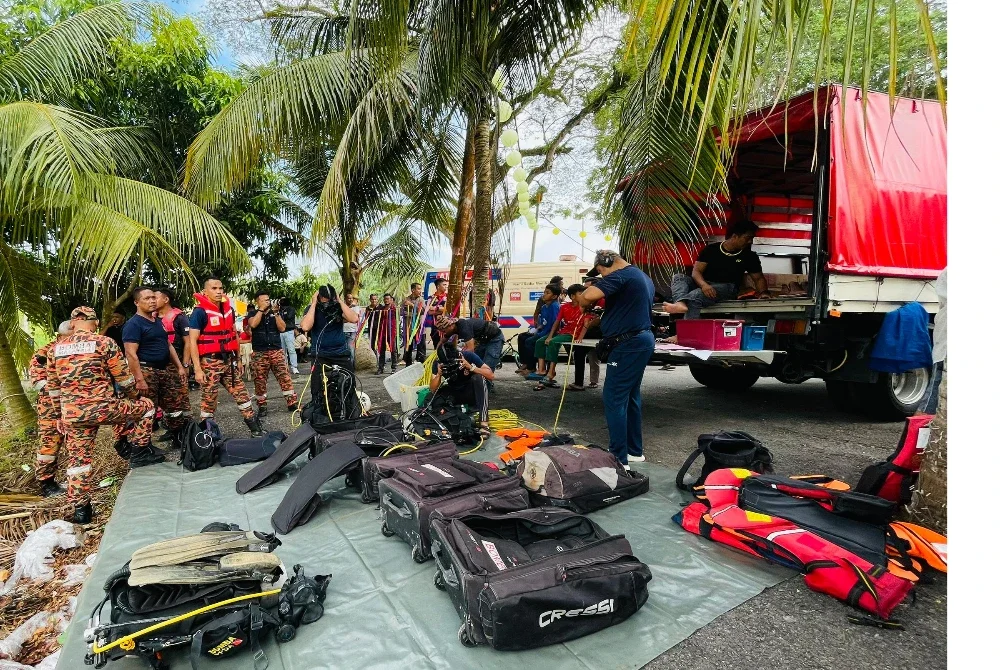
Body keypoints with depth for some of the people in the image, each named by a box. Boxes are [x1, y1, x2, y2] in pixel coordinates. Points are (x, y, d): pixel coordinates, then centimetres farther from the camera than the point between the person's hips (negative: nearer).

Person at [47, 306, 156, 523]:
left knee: (78, 460, 15)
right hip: (104, 408, -5)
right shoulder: (104, 342, -5)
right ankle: (137, 452, 19)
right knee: (145, 406, 20)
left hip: (72, 414, 5)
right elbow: (124, 378, -3)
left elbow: (52, 388, 17)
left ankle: (80, 509, 21)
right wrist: (134, 396, 16)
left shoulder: (56, 349, 10)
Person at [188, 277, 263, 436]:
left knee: (241, 393, 8)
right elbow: (192, 341, -12)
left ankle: (255, 427, 15)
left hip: (229, 359, 6)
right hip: (209, 362, -6)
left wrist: (238, 360, 17)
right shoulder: (200, 312, -10)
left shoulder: (229, 309, 10)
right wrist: (197, 369, -17)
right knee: (209, 400, 1)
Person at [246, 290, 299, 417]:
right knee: (260, 381, 3)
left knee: (285, 377, -5)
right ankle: (262, 406, 16)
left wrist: (276, 313, -9)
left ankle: (292, 403, -2)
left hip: (276, 350, 1)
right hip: (259, 353, -1)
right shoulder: (252, 313, 6)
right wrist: (261, 309, -11)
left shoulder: (275, 312, 10)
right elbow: (253, 324, -16)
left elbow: (282, 328, -2)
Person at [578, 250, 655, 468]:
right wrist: (604, 316, 15)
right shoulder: (642, 276, 18)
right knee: (631, 396, 17)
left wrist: (584, 304, -6)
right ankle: (634, 450, 26)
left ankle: (619, 459, -4)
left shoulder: (621, 275, -15)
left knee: (614, 399, -6)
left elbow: (589, 296, -28)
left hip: (629, 343, -10)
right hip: (642, 339, 11)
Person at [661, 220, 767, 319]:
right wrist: (704, 285, -23)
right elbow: (696, 271, 0)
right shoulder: (711, 249, 8)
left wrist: (763, 293, -3)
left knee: (694, 295, -35)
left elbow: (759, 278, 19)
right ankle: (681, 303, -55)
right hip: (704, 285, 2)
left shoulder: (750, 256, 12)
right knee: (678, 277, -26)